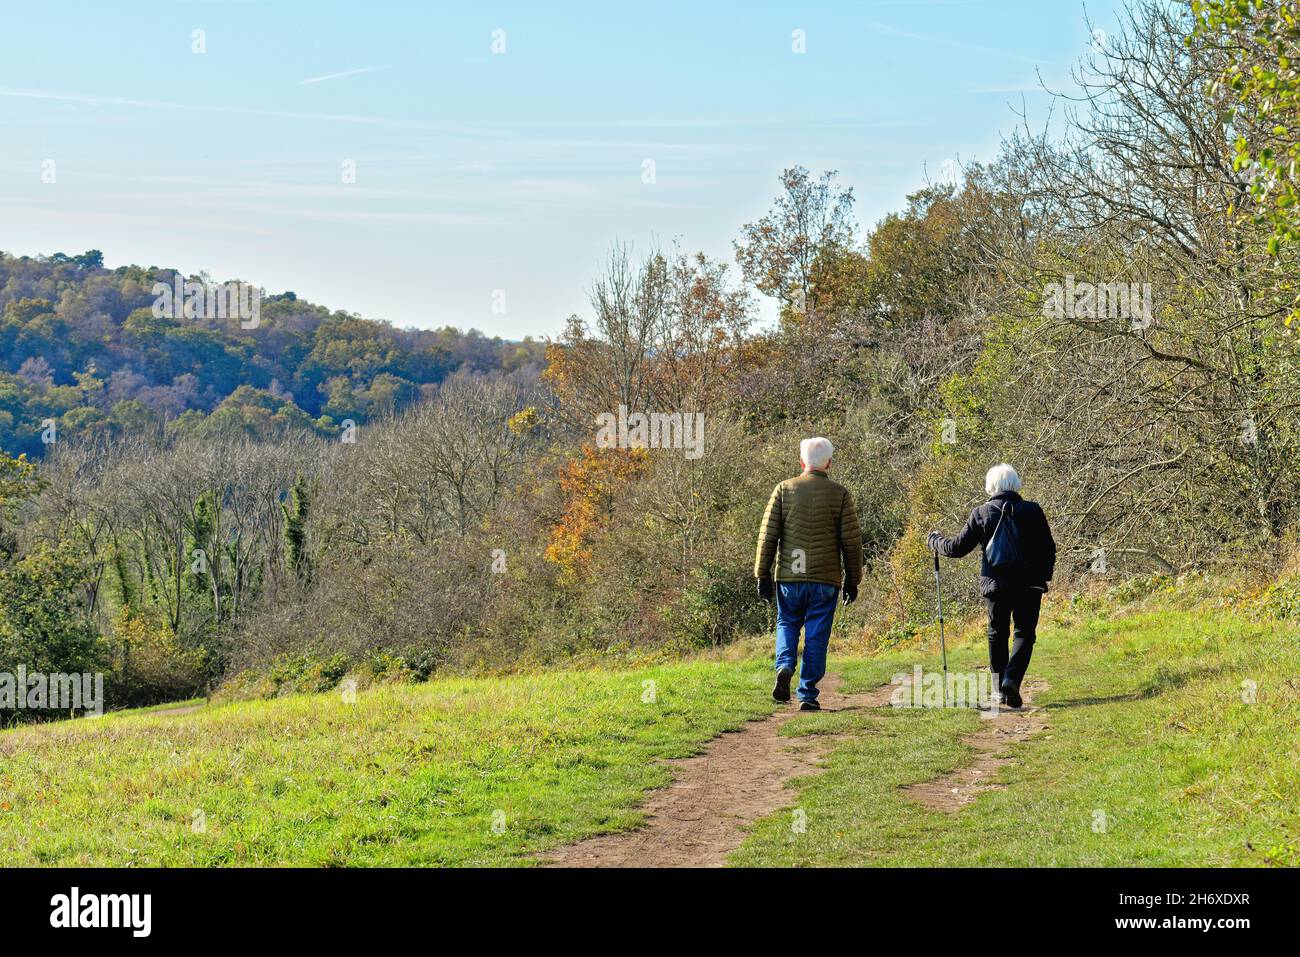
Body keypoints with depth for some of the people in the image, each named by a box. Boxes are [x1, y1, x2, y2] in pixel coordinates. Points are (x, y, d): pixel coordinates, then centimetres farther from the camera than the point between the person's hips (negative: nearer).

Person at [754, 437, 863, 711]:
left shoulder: (784, 490, 1)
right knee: (816, 636, 5)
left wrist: (763, 575, 5)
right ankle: (808, 695, 4)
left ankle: (785, 667, -6)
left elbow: (767, 536, -1)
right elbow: (851, 541, 1)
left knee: (787, 624, 19)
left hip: (789, 576, 1)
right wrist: (852, 580, 9)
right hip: (826, 578, -1)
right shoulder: (839, 494, 0)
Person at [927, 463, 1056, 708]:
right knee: (1025, 633, 7)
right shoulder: (1032, 511, -4)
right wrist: (1044, 576, 14)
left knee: (997, 634, 16)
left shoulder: (981, 513, -4)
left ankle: (1000, 686, 17)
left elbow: (957, 548, 0)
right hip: (1029, 585, -1)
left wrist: (934, 540, 19)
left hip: (994, 585, 1)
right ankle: (1011, 679, -14)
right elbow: (1049, 548, 0)